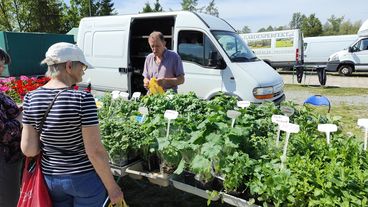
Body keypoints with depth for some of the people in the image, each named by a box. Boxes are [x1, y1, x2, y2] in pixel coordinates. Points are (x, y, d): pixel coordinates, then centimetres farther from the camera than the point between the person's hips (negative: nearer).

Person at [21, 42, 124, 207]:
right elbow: (95, 151, -21)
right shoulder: (83, 99, -22)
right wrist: (112, 188, -11)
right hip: (85, 178, -4)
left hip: (50, 178, 5)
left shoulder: (31, 98, -6)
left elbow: (28, 149, -5)